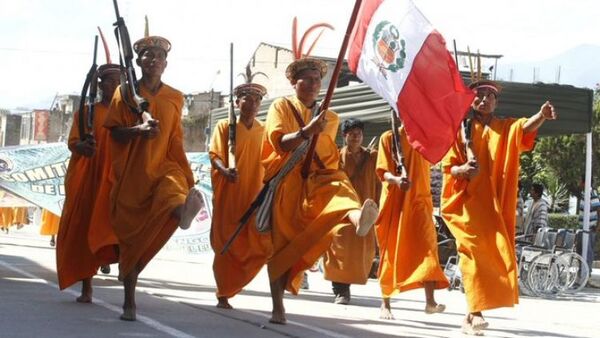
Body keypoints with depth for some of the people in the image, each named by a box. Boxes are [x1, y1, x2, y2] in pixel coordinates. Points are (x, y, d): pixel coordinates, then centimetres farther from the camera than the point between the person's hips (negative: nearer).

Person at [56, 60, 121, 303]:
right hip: (88, 179, 0)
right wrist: (82, 146, -25)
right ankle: (86, 287, 7)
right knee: (83, 227, 0)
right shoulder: (86, 112, 8)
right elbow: (73, 143, -1)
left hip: (117, 176, 0)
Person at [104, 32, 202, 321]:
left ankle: (183, 210, -68)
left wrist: (188, 179, 2)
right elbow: (115, 133, -2)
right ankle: (129, 300, 7)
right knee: (131, 232, -1)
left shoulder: (175, 98, 7)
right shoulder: (126, 92, 2)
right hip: (132, 171, -2)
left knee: (174, 189, -35)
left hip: (163, 165, 2)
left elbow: (175, 140, 10)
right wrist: (137, 130, -24)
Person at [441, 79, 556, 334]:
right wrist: (463, 169, -21)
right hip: (468, 202, -2)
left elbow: (526, 126, -15)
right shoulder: (461, 129, 6)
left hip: (495, 204, 2)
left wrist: (542, 116, -38)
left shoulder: (506, 128, 9)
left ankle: (472, 315, 10)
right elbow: (447, 167, 3)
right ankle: (474, 312, -18)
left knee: (492, 254, 1)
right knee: (475, 254, -13)